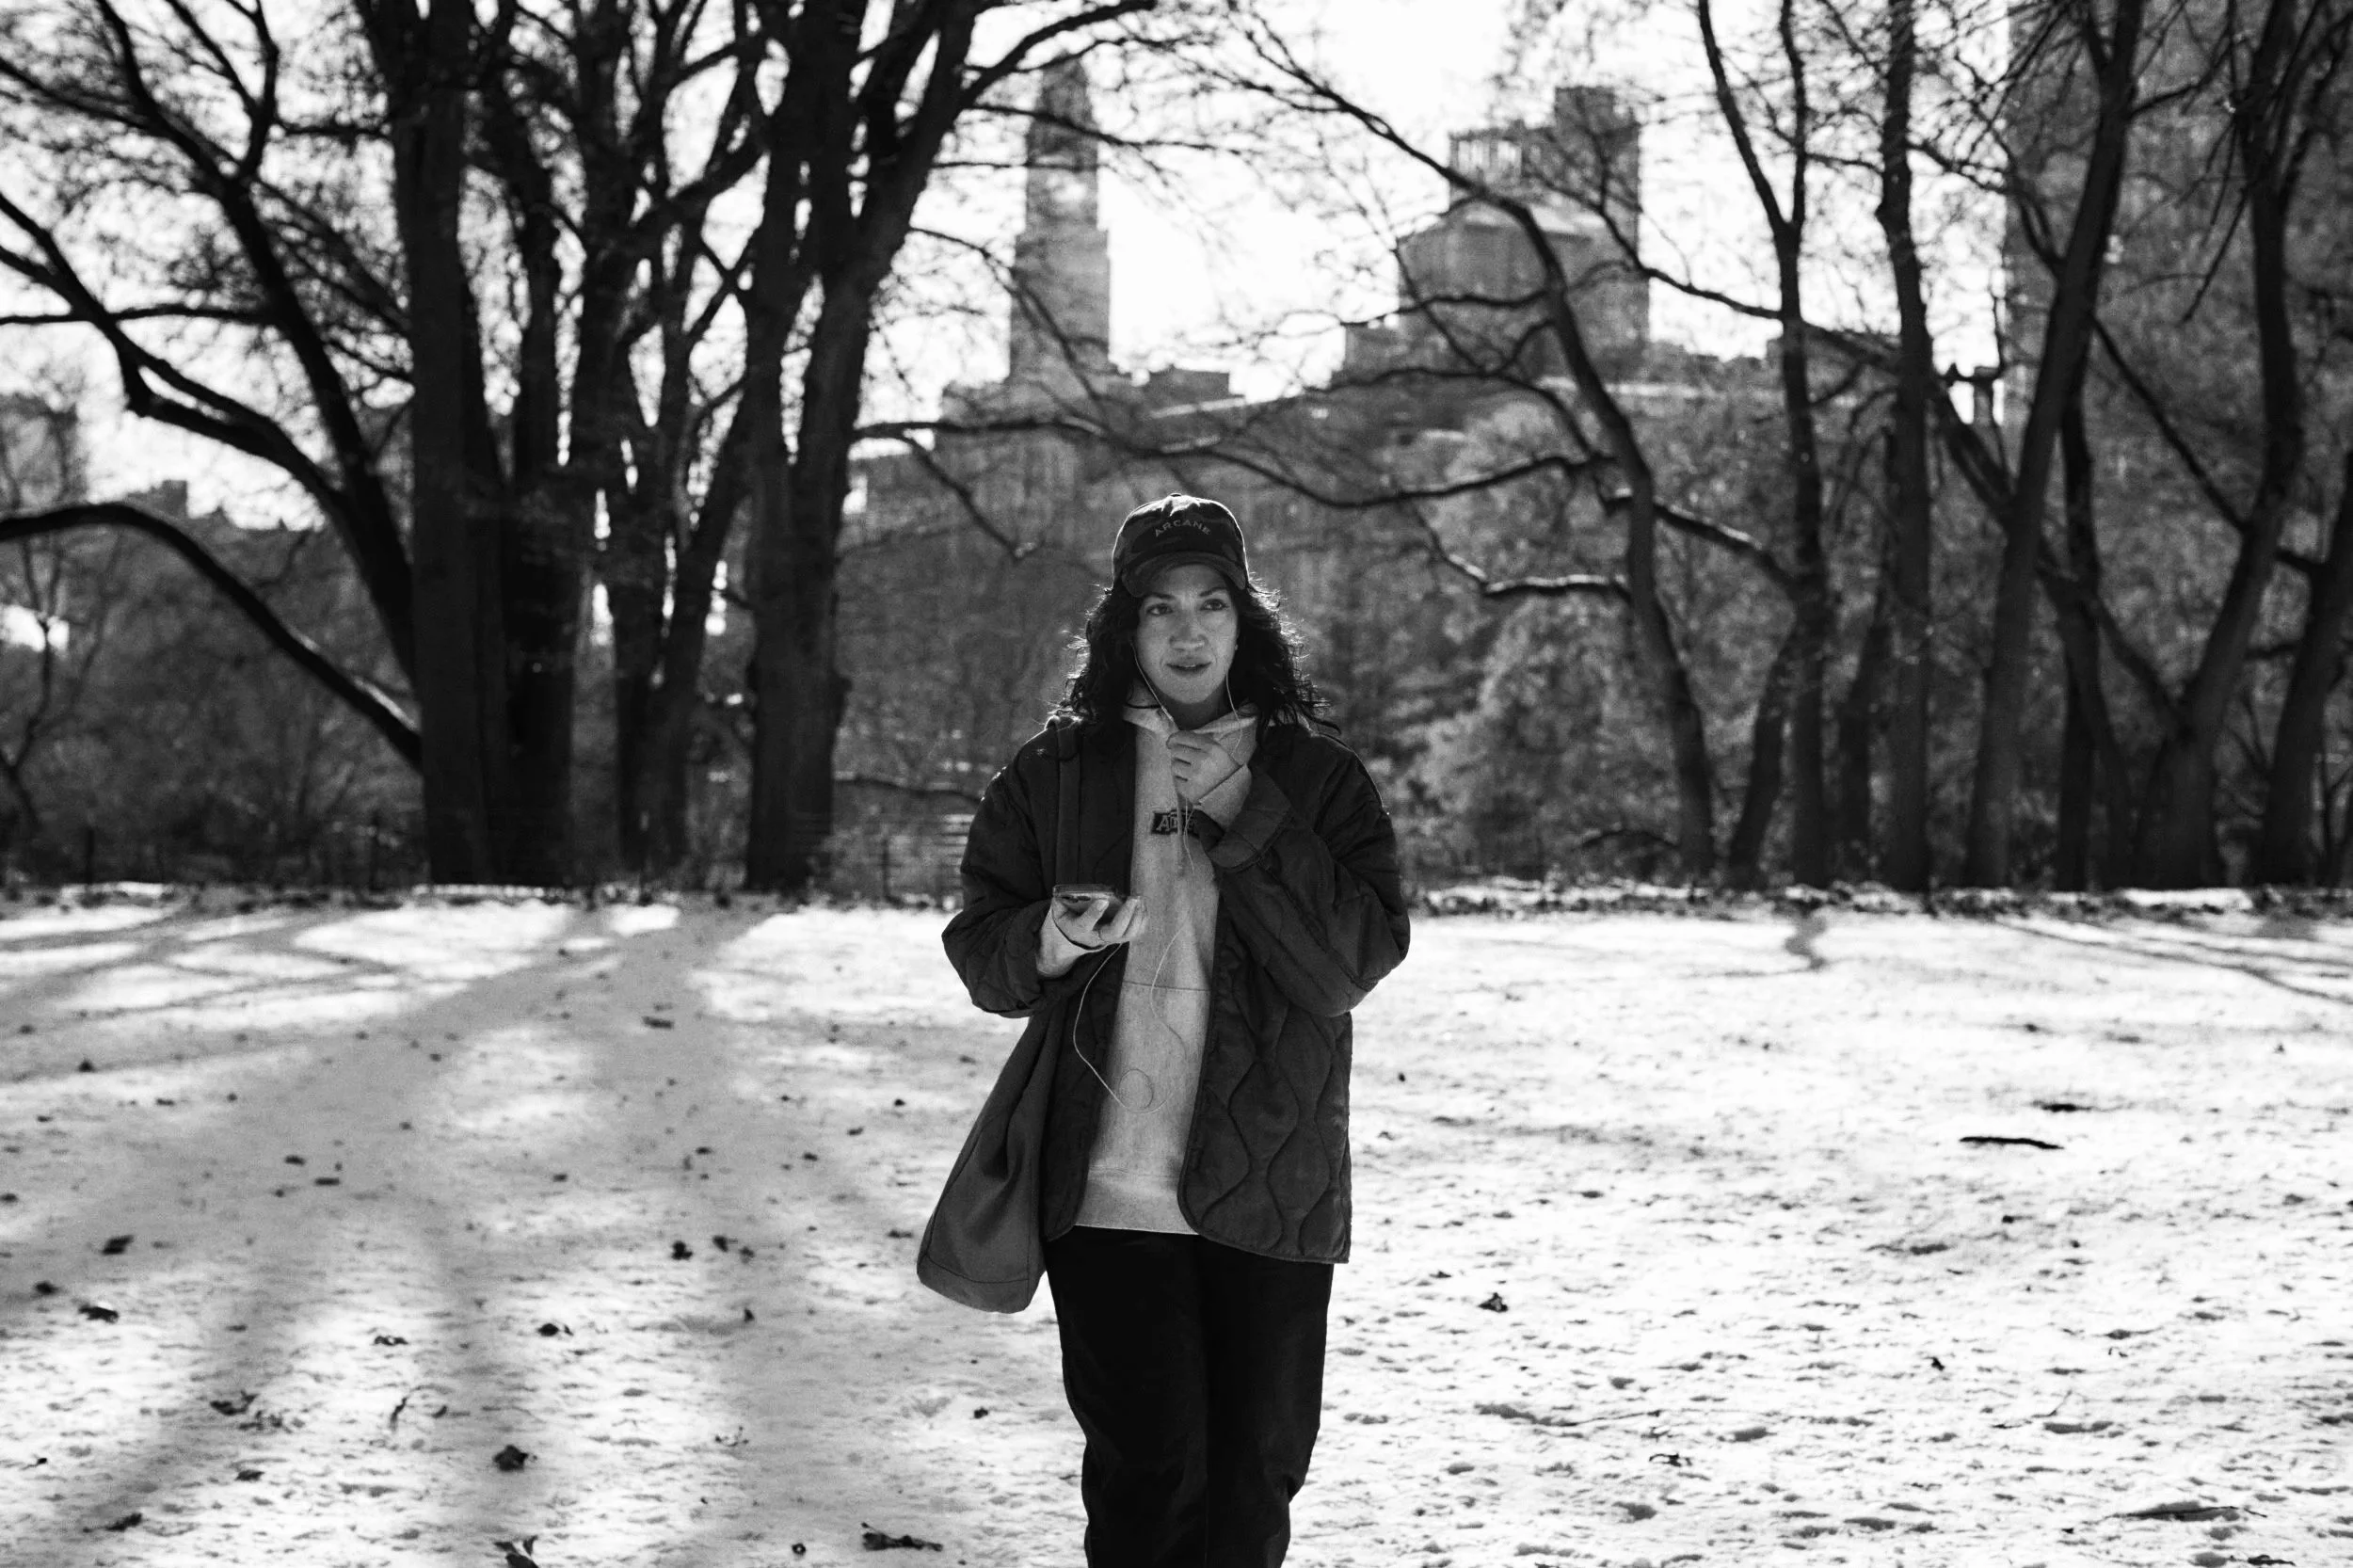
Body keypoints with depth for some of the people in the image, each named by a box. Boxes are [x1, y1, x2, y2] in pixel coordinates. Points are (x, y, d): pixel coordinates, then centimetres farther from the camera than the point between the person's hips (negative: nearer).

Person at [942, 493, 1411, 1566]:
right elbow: (979, 953, 7)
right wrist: (1050, 943, -15)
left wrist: (1246, 821, -13)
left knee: (1256, 1469, 7)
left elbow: (1354, 963, -7)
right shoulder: (1055, 773, 6)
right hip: (1108, 1185, -1)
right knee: (1150, 1464, -7)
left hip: (1271, 1193, 1)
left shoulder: (1314, 776, 5)